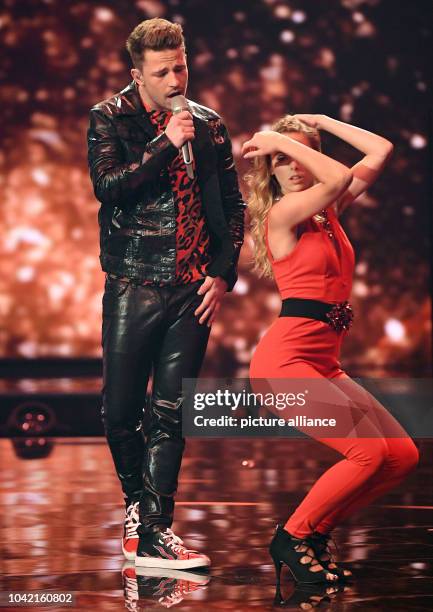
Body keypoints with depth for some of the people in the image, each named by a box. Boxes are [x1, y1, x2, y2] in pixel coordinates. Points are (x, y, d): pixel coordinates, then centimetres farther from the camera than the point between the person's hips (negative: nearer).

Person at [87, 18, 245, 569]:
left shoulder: (209, 125, 10)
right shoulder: (108, 119, 2)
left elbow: (234, 207, 13)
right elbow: (107, 186, -13)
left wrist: (222, 274, 3)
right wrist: (166, 144, -15)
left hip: (194, 291, 2)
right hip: (134, 286, -2)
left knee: (170, 412, 0)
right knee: (120, 409, 1)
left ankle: (152, 530, 3)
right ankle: (138, 501, 26)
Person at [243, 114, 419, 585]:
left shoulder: (327, 211, 15)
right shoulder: (282, 213, -8)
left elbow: (380, 152, 16)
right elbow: (340, 177, -24)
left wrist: (320, 122, 18)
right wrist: (279, 142, -12)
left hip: (324, 361, 8)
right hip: (286, 356, -8)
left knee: (403, 455, 1)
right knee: (368, 452, -19)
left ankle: (316, 532, 12)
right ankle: (292, 538, -3)